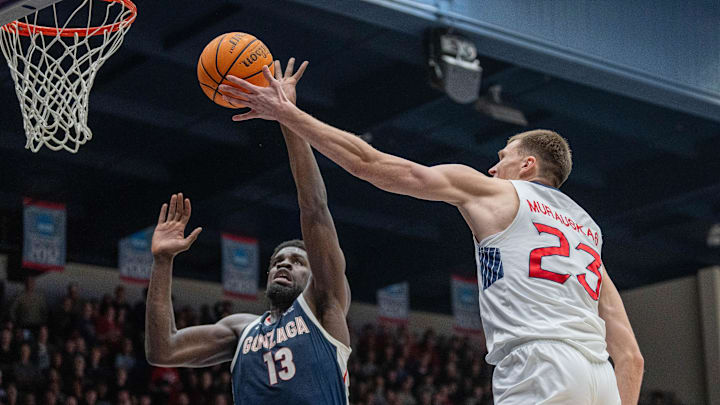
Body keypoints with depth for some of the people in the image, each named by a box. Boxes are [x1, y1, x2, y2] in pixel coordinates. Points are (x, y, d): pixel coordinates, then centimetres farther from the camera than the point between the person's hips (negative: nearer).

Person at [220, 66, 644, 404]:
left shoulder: (494, 191, 15)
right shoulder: (590, 235, 31)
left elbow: (370, 163, 14)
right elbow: (631, 357, 22)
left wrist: (286, 113, 21)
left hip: (539, 368, -7)